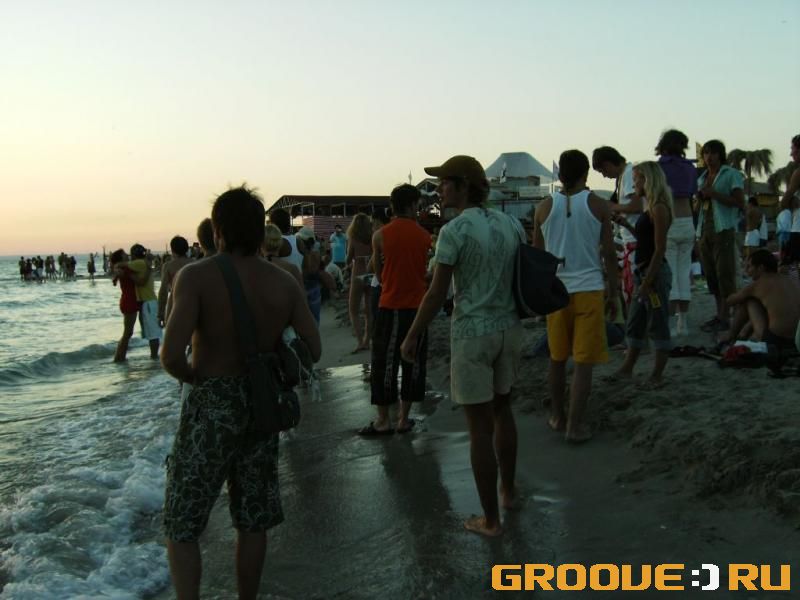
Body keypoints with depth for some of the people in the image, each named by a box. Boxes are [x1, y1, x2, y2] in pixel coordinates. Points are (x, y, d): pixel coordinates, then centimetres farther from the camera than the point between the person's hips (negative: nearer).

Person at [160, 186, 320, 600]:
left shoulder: (196, 277, -15)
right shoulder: (284, 283, -2)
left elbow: (171, 355, -25)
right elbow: (312, 349, -2)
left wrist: (194, 377, -4)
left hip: (210, 407, -4)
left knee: (181, 526, 10)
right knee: (253, 521, 18)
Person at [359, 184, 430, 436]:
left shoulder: (380, 236, -5)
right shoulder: (424, 236, -2)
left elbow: (379, 275, 5)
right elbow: (427, 272, 5)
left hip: (390, 307, -2)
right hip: (417, 306, 2)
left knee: (384, 363, 6)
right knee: (413, 363, 11)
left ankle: (383, 420, 9)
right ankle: (404, 418, 16)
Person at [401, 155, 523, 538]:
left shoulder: (454, 231, -14)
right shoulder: (511, 224, 5)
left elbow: (436, 294, -13)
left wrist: (413, 336, -3)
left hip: (472, 333, -6)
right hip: (509, 329, 7)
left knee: (480, 426, 3)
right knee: (502, 409, 24)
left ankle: (490, 519, 13)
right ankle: (508, 491, 39)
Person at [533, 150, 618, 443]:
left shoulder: (544, 207, 3)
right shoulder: (598, 205, -3)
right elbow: (609, 254, -1)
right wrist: (613, 294, 7)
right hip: (589, 289, -2)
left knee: (557, 357, 17)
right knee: (584, 362, 4)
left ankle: (557, 417, 27)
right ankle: (574, 425, 3)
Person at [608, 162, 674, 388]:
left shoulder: (659, 208, -15)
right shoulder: (650, 208, 13)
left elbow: (660, 248, -18)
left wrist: (648, 282, -19)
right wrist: (626, 225, 10)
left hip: (655, 272, -10)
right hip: (644, 271, 10)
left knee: (658, 326, 1)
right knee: (634, 324, 16)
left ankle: (657, 376, 10)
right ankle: (627, 369, 27)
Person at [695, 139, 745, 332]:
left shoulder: (732, 175, -1)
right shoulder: (702, 178, 19)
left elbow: (740, 202, -8)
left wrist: (714, 194, -15)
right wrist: (700, 198, 5)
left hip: (723, 229, -7)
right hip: (705, 230, 7)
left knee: (724, 274, -9)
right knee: (711, 274, 6)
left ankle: (725, 317, -8)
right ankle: (719, 314, 13)